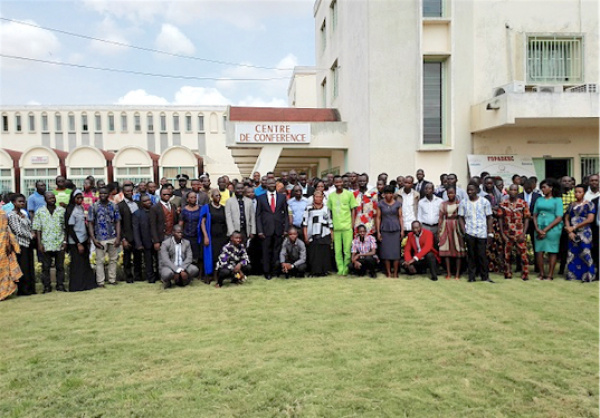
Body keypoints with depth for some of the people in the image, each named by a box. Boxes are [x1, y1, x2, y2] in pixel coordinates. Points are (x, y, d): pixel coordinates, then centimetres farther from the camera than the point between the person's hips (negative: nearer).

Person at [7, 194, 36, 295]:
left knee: (30, 267, 8)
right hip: (20, 243, -7)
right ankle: (23, 290, 4)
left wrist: (32, 234, 1)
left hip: (28, 243, 7)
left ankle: (30, 289, 14)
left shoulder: (24, 214, 16)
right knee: (23, 268, -4)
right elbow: (18, 231, -13)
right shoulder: (11, 215, -7)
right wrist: (31, 235, -6)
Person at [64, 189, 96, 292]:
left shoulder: (81, 208, 8)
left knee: (85, 263, 11)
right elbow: (70, 229, -14)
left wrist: (87, 238, 12)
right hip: (75, 242, -7)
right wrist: (78, 244, -15)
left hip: (84, 240, 7)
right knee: (77, 265, 0)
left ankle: (86, 284, 20)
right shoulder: (71, 210, -14)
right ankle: (77, 286, 11)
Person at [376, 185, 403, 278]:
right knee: (386, 252, 1)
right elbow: (378, 218, 3)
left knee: (396, 251, 1)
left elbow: (400, 217, 5)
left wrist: (402, 230, -1)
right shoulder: (380, 204, 2)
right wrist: (378, 232, 0)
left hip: (395, 230, 0)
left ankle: (395, 273, 10)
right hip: (385, 230, 0)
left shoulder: (398, 203, 3)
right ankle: (388, 273, 11)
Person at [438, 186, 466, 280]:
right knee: (446, 249, 1)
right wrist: (439, 230, 2)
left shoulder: (459, 203, 0)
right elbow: (441, 217, 8)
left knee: (458, 249, -1)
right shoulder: (443, 204, 8)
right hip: (446, 227, 2)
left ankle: (457, 273, 5)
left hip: (456, 227, -2)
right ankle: (448, 273, 8)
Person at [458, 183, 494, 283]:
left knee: (482, 255, 0)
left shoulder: (484, 202, 3)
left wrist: (490, 233, -2)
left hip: (482, 233, -1)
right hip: (469, 233, 1)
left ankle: (485, 277, 10)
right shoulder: (463, 203, 6)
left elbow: (489, 218, 4)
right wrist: (464, 231, -4)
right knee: (471, 255, 5)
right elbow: (461, 218, 7)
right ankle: (471, 277, 12)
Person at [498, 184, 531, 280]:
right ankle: (508, 274, 20)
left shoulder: (523, 203, -1)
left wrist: (524, 234, -8)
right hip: (507, 235, 2)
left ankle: (525, 275, 10)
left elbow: (526, 219, 0)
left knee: (523, 254, -1)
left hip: (519, 235, -1)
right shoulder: (503, 204, 2)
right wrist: (502, 234, -2)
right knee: (507, 255, 9)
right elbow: (500, 219, 4)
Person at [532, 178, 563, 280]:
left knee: (552, 251, 1)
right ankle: (541, 274, 8)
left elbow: (559, 218, -6)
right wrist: (537, 229, -5)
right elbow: (535, 215, 11)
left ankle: (550, 275, 6)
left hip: (552, 229, -4)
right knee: (539, 251, 0)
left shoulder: (557, 200, 1)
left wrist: (545, 230, -11)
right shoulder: (539, 200, 14)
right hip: (539, 229, 4)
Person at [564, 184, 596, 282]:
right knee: (572, 254, 6)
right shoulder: (571, 205, 12)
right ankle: (572, 275, 14)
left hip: (584, 233, -4)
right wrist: (569, 231, -5)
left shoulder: (589, 204, -2)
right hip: (572, 234, 4)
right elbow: (566, 218, 10)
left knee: (585, 254, -6)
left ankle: (587, 276, 3)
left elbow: (590, 219, -11)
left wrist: (574, 227, -11)